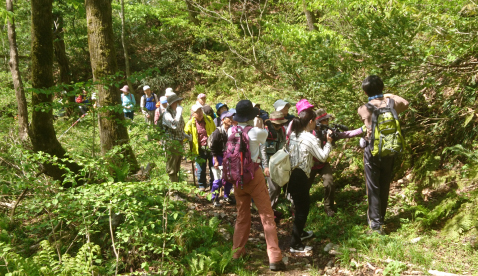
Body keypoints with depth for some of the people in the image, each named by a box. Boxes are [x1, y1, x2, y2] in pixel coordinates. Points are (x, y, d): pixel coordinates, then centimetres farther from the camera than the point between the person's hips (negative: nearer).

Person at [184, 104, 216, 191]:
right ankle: (202, 186, 22)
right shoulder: (190, 123, 0)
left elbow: (215, 132, 12)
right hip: (199, 149, -1)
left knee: (213, 167, 8)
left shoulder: (209, 119, 3)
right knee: (201, 169, 5)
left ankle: (213, 185, 23)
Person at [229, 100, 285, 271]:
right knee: (267, 216, 1)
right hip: (254, 176, -5)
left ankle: (237, 253, 27)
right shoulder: (256, 132, -13)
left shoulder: (231, 131, -3)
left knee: (242, 216, 18)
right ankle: (274, 259, 0)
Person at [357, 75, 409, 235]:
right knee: (385, 186, 16)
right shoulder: (392, 103, -4)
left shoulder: (363, 110, -11)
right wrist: (391, 96, 22)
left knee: (373, 187, 5)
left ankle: (375, 222, 5)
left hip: (372, 151, -3)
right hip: (390, 151, 3)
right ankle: (381, 217, 30)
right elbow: (405, 104, 17)